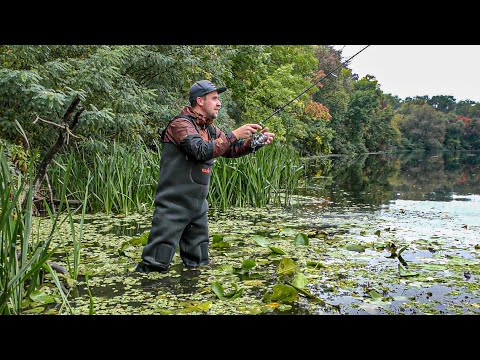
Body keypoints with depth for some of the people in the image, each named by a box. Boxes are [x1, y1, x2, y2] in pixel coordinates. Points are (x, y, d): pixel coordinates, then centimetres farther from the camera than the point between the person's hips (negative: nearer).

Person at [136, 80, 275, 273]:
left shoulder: (210, 128, 14)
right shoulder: (181, 124, -13)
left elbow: (231, 149, 20)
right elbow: (203, 151, -26)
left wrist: (256, 141, 3)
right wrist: (234, 135, -22)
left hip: (198, 207, 9)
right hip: (173, 206, -8)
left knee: (199, 265, 12)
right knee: (156, 265, -8)